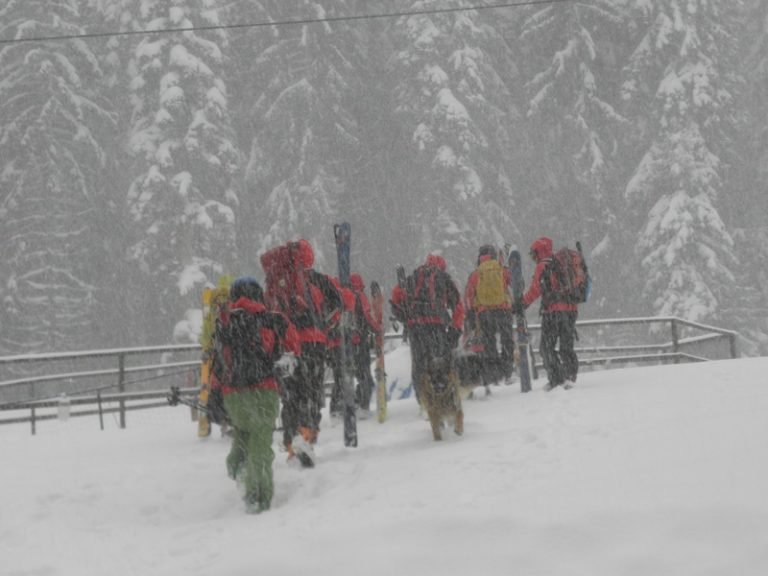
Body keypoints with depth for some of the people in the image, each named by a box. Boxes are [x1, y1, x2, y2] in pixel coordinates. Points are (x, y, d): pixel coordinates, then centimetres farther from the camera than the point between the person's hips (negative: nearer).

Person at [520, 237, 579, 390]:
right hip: (571, 309, 6)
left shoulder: (542, 267, -5)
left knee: (548, 347, 1)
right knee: (567, 346, 13)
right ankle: (570, 376, 0)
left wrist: (522, 304, -2)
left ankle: (556, 379, -7)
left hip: (553, 311, -6)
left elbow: (535, 290, -10)